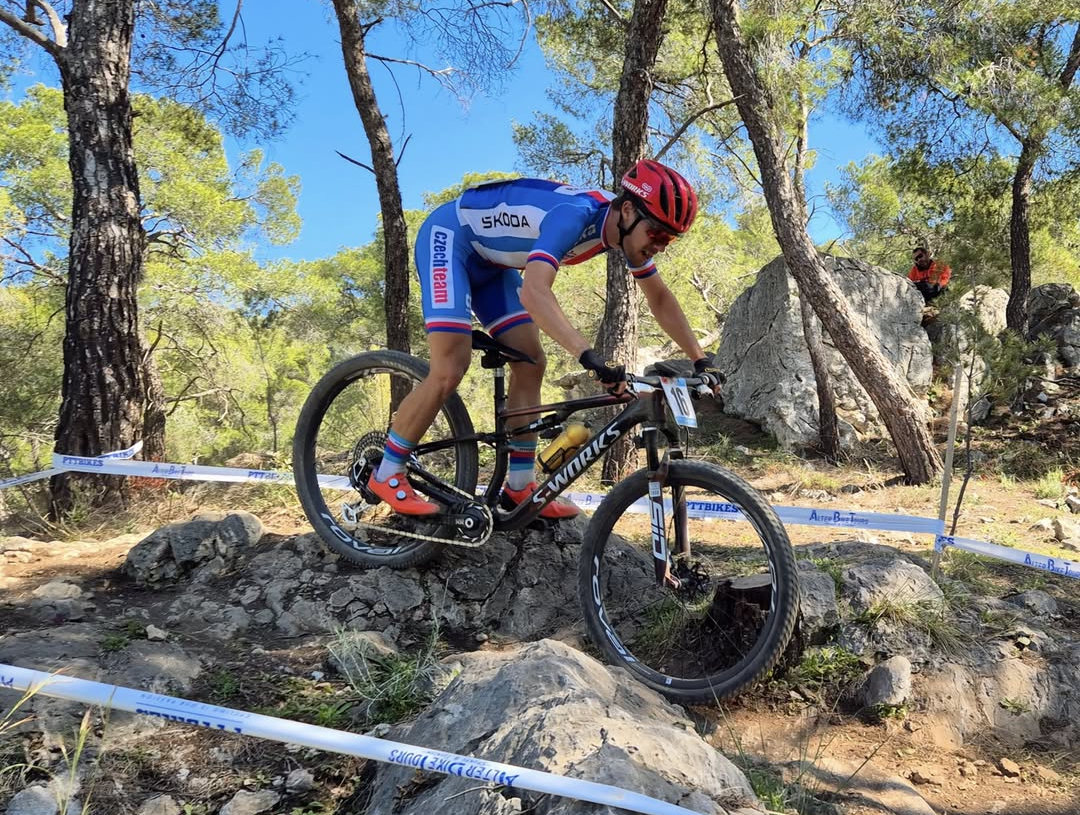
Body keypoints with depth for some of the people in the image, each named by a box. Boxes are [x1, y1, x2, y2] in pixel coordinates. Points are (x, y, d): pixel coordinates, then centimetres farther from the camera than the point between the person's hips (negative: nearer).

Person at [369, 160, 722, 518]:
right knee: (449, 372, -18)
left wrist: (701, 361, -1)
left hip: (489, 258, 9)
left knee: (530, 365, 0)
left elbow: (661, 300, 4)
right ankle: (387, 474, -2)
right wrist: (591, 358, -57)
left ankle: (520, 485, 8)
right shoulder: (574, 215, -34)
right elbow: (533, 293, -48)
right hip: (448, 236, -8)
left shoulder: (626, 229, -8)